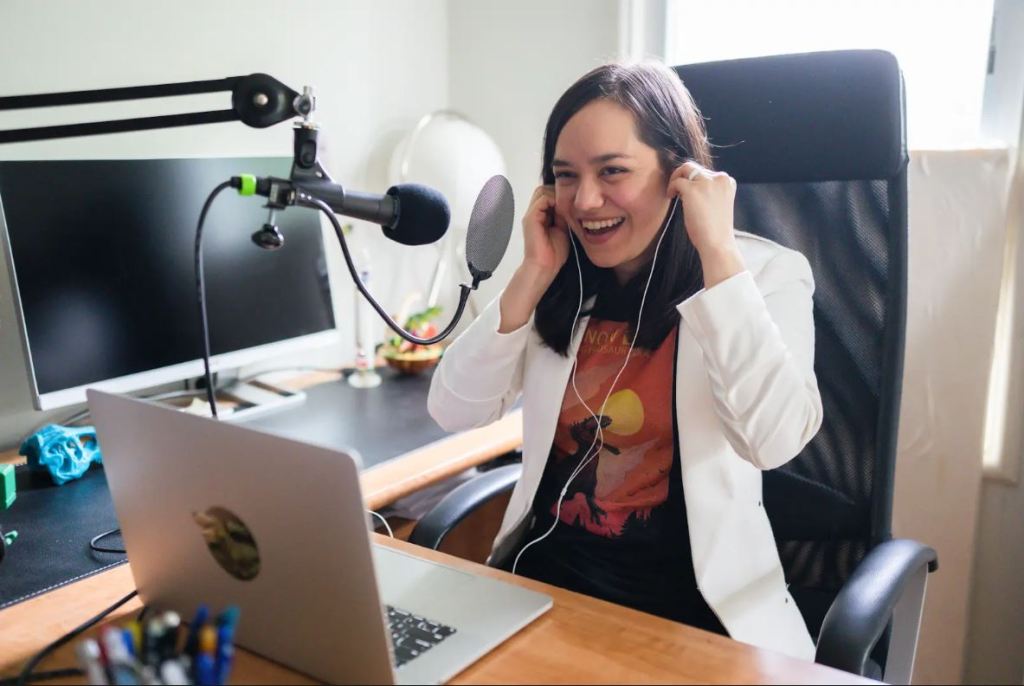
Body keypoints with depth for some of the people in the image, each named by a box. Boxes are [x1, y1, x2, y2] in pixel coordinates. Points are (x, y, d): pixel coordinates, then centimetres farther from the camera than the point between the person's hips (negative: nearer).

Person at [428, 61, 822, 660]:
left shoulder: (767, 272, -6)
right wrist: (535, 274, -8)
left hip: (693, 601, -2)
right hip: (545, 576, 3)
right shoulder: (563, 285, 5)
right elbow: (455, 413, -2)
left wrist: (717, 249, -20)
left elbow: (774, 441, -23)